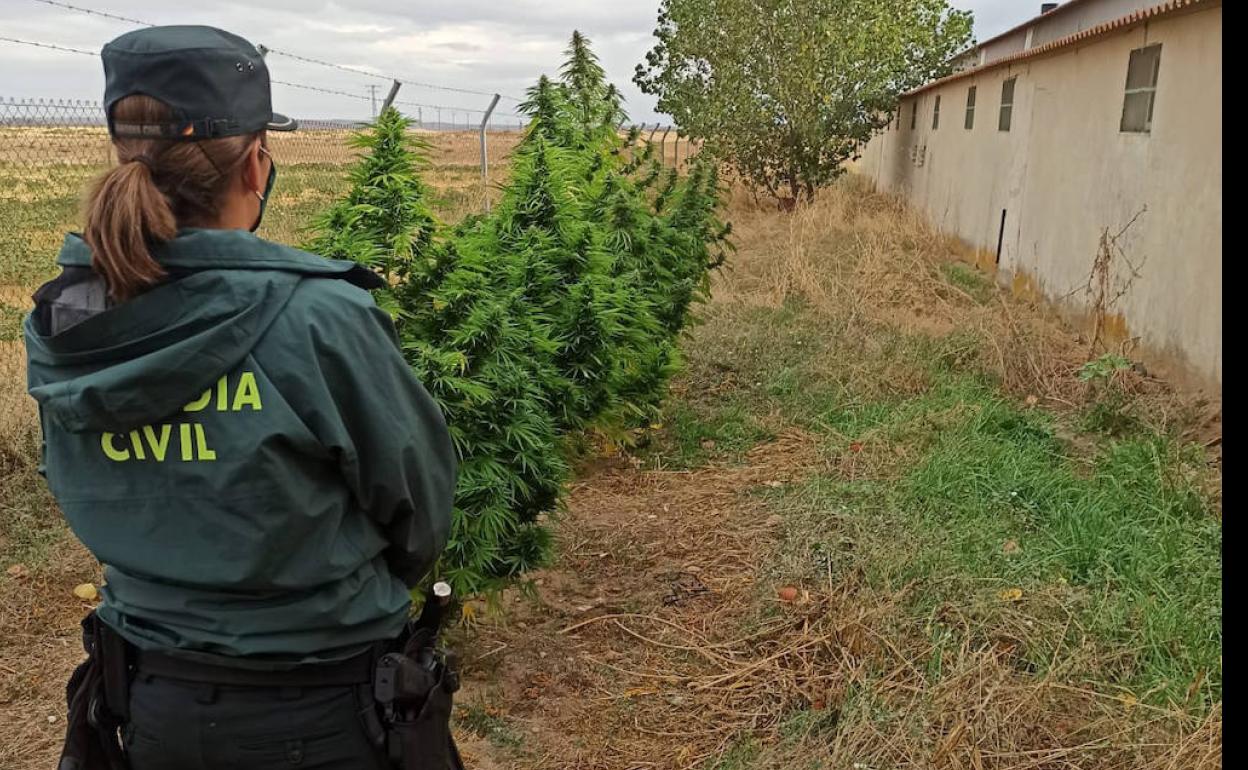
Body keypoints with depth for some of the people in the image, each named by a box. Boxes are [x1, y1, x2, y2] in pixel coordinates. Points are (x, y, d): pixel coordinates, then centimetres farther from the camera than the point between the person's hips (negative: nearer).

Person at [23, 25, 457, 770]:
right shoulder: (317, 318, -27)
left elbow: (104, 504, 5)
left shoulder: (57, 331, -9)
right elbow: (421, 499, -13)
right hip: (317, 709, -5)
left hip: (150, 700, 5)